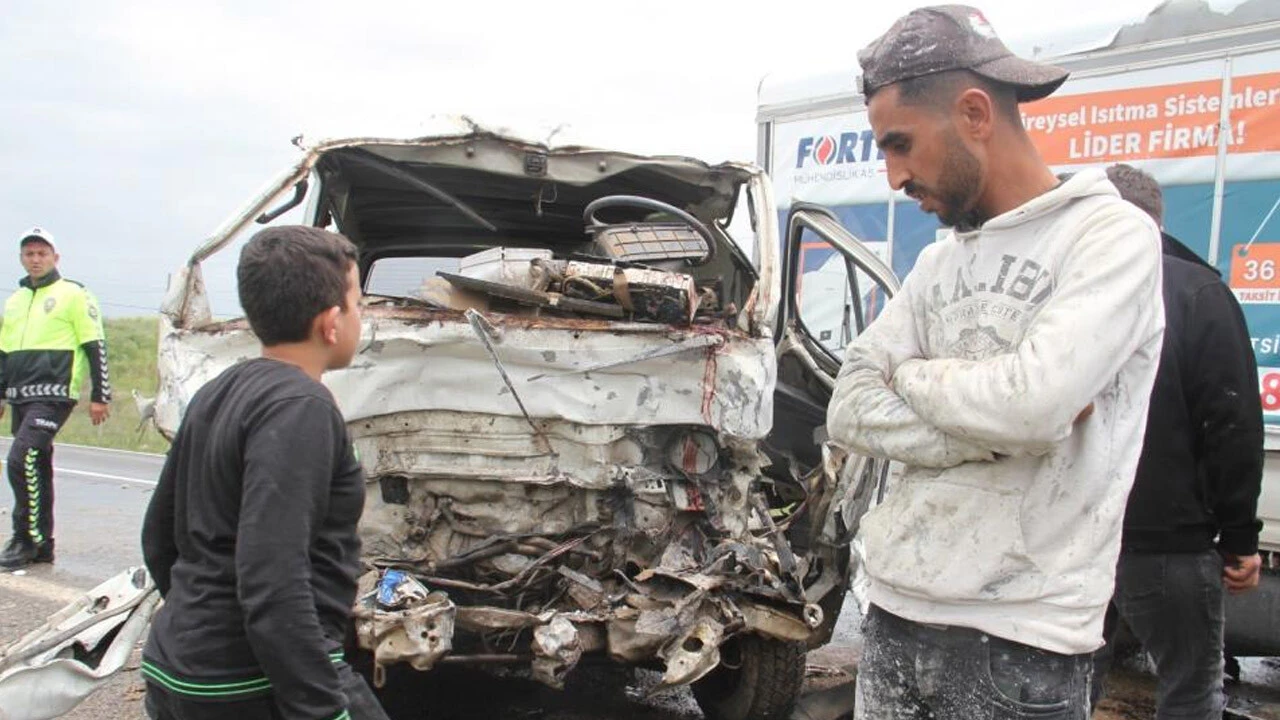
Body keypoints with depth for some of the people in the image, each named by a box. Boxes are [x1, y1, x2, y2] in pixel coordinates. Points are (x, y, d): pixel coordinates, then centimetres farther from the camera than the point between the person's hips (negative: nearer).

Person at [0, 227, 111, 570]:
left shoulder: (74, 294, -1)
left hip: (54, 394, -7)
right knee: (36, 468, 9)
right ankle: (41, 545, 15)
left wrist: (99, 396, -8)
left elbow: (95, 346, -4)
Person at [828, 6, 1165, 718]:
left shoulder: (1113, 234, -9)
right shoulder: (938, 265, 10)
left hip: (1021, 640, -6)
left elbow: (1035, 400, -25)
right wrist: (1004, 427, -13)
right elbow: (850, 413, 0)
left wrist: (912, 375, -7)